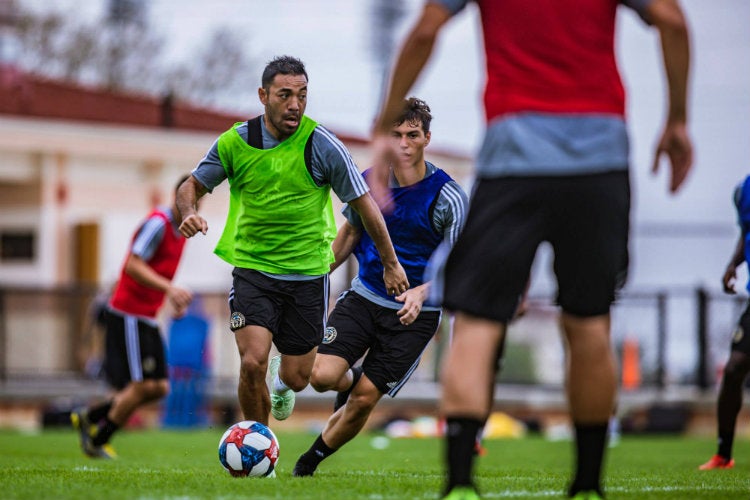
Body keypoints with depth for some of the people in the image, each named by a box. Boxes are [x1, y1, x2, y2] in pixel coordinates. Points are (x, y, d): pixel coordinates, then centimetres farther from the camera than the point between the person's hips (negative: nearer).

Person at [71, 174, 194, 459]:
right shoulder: (157, 223, -15)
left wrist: (174, 298, 11)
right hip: (129, 315, -9)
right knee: (142, 385, -11)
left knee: (160, 388, 5)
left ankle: (88, 417, 17)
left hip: (147, 318, 9)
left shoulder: (181, 230, 14)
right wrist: (170, 289, -32)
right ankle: (97, 442, 5)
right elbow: (134, 265, -24)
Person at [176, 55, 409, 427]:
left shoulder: (322, 145, -11)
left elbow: (363, 203, -2)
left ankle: (280, 380, 46)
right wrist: (189, 213, -17)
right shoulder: (235, 142, -6)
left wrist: (390, 264, 4)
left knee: (297, 378, 6)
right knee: (252, 364, -18)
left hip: (308, 273, 0)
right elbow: (192, 186, 7)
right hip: (252, 267, 0)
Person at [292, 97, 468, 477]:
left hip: (414, 314, -3)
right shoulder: (368, 182, -2)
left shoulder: (448, 197, -13)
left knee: (363, 401, -6)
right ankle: (351, 380, 20)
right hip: (364, 297, 3)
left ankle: (311, 460, 18)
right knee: (322, 376, -18)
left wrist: (422, 292, -28)